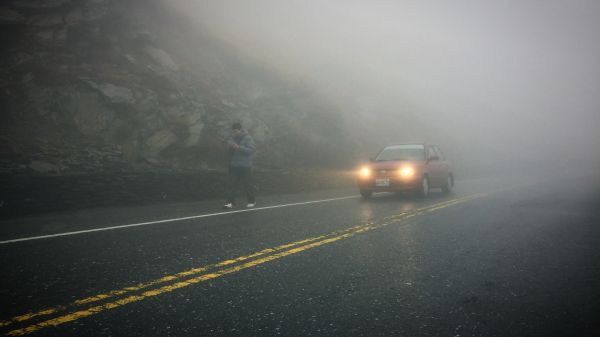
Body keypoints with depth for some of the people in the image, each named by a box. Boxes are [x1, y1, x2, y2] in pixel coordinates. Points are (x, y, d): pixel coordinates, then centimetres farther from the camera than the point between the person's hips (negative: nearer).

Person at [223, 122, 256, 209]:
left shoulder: (248, 138, -6)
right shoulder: (232, 138, 11)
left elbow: (251, 150, -15)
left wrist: (239, 147, -23)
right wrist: (229, 146, -5)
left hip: (245, 166, -5)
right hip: (233, 165, 5)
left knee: (247, 184, 2)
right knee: (232, 184, 2)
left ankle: (252, 201, 16)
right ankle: (230, 202, 3)